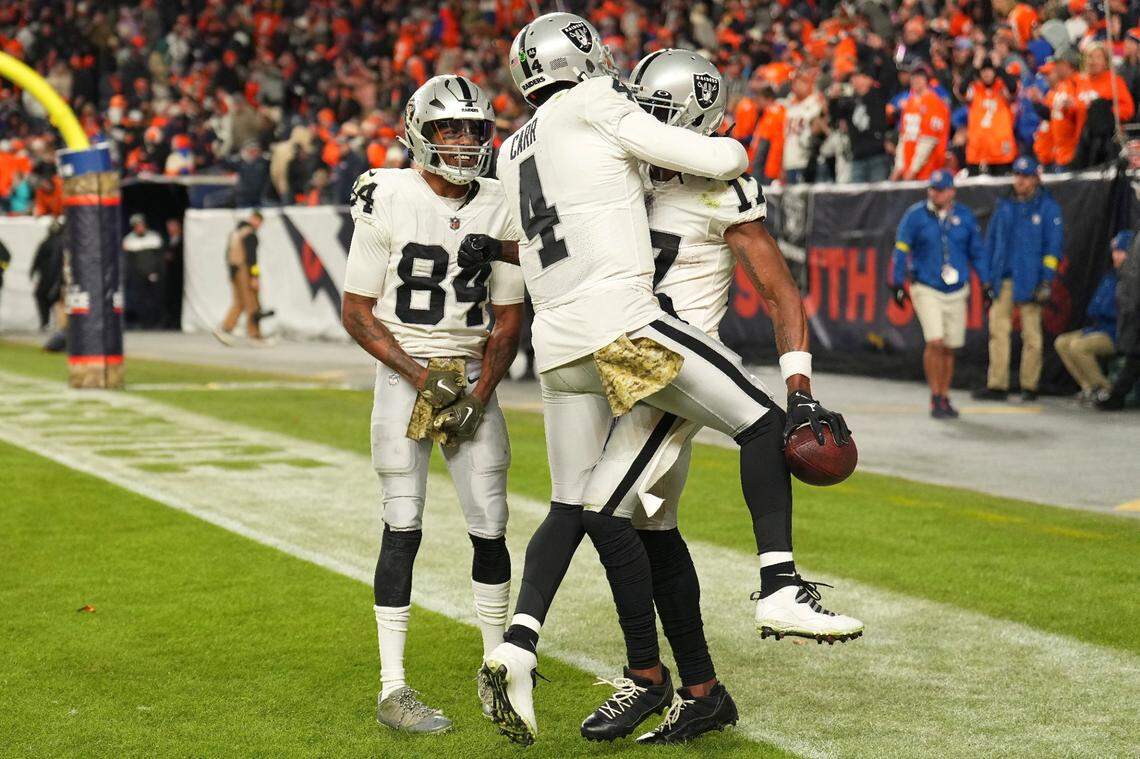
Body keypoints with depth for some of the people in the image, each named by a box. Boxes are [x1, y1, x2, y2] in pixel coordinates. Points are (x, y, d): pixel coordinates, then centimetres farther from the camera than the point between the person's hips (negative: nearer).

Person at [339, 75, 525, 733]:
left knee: (490, 524, 2)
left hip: (473, 376, 4)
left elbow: (508, 319, 7)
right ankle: (393, 689, -5)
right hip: (405, 373, -3)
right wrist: (420, 376, -14)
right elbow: (357, 312, -5)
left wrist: (479, 395, -7)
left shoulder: (502, 209, 2)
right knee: (404, 525, -9)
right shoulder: (388, 202, -9)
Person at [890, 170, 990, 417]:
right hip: (926, 290, -3)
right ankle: (935, 398, -6)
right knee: (935, 343, -16)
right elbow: (901, 250, 0)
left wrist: (986, 284, 10)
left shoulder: (965, 216, 5)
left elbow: (977, 251, 12)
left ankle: (944, 398, 20)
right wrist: (897, 284, -3)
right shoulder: (915, 215, -3)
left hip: (956, 292, 3)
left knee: (949, 348, 7)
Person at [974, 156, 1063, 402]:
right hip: (1003, 278, 4)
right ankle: (997, 385, -1)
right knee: (998, 330, -2)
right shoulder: (1004, 206, 13)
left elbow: (1053, 246, -4)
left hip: (1030, 279, -4)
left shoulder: (1048, 207, 0)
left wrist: (1047, 281, -10)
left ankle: (1029, 386, 8)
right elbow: (990, 240, 18)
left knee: (1031, 333, 1)